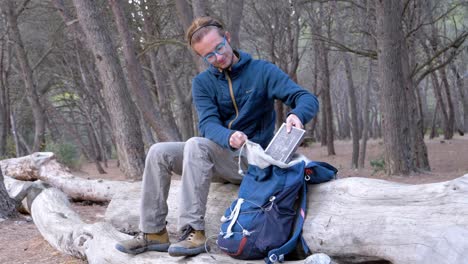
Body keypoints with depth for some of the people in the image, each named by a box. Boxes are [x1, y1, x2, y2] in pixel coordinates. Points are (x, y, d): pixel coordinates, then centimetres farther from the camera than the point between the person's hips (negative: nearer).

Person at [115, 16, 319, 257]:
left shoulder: (262, 71, -6)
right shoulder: (202, 83, 3)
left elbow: (308, 99, -15)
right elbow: (207, 124, -12)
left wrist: (297, 115, -40)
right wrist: (229, 137, -36)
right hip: (219, 154, 5)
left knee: (196, 145, -30)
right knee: (159, 153, -13)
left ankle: (194, 232, -34)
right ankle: (154, 233, -9)